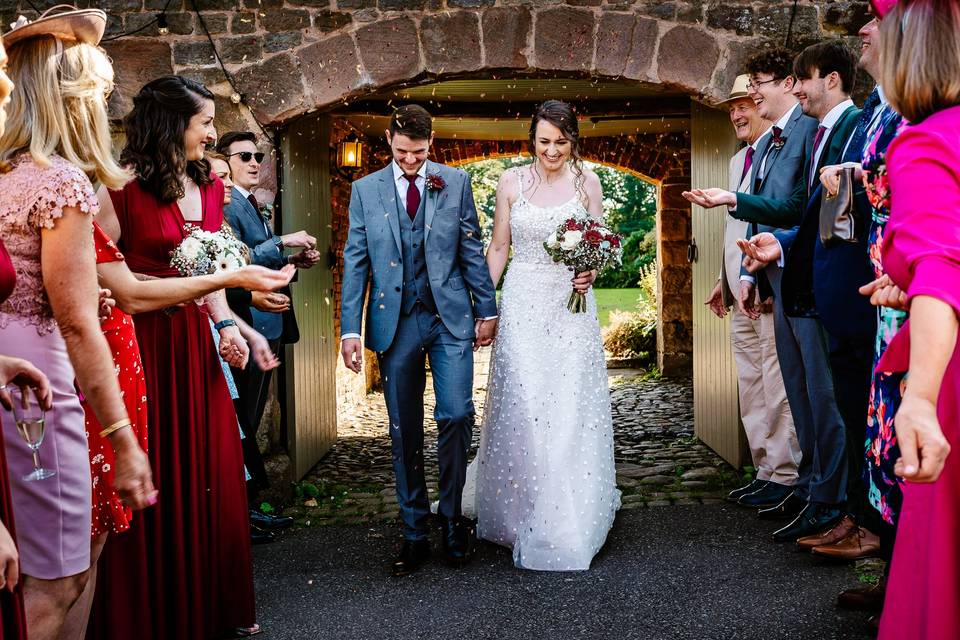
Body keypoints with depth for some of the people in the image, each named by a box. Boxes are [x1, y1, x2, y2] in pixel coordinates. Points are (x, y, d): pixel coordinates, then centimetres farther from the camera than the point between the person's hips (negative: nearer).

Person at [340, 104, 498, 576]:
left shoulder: (456, 183, 5)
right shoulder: (365, 190, 5)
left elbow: (472, 250, 7)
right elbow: (355, 262, 4)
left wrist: (487, 308, 5)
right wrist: (350, 329, -2)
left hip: (450, 317, -1)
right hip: (395, 321, 1)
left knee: (456, 415, -10)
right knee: (404, 431, 5)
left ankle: (452, 516, 11)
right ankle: (415, 534, 15)